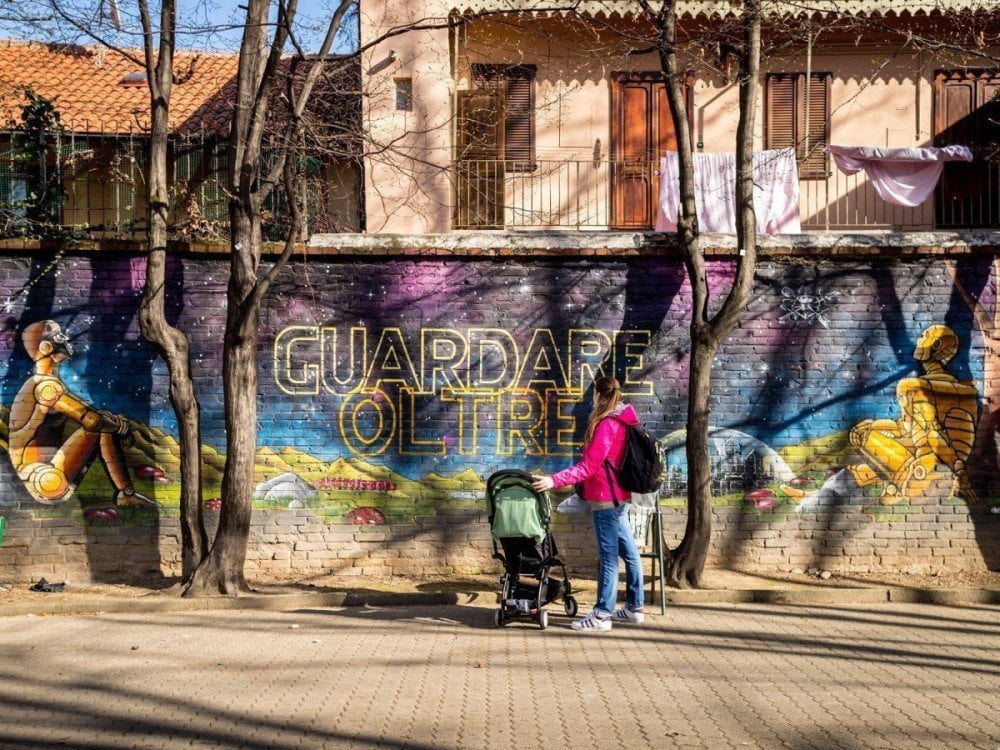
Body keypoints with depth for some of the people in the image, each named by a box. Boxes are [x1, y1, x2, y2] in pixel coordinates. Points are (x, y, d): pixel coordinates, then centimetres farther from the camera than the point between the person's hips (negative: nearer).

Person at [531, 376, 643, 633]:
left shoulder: (607, 425, -16)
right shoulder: (623, 421, 13)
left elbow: (589, 466, -22)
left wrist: (555, 480, -26)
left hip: (606, 498, -10)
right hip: (619, 497, 10)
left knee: (608, 556, -8)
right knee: (628, 552, 13)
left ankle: (601, 616, -7)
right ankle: (634, 608, 20)